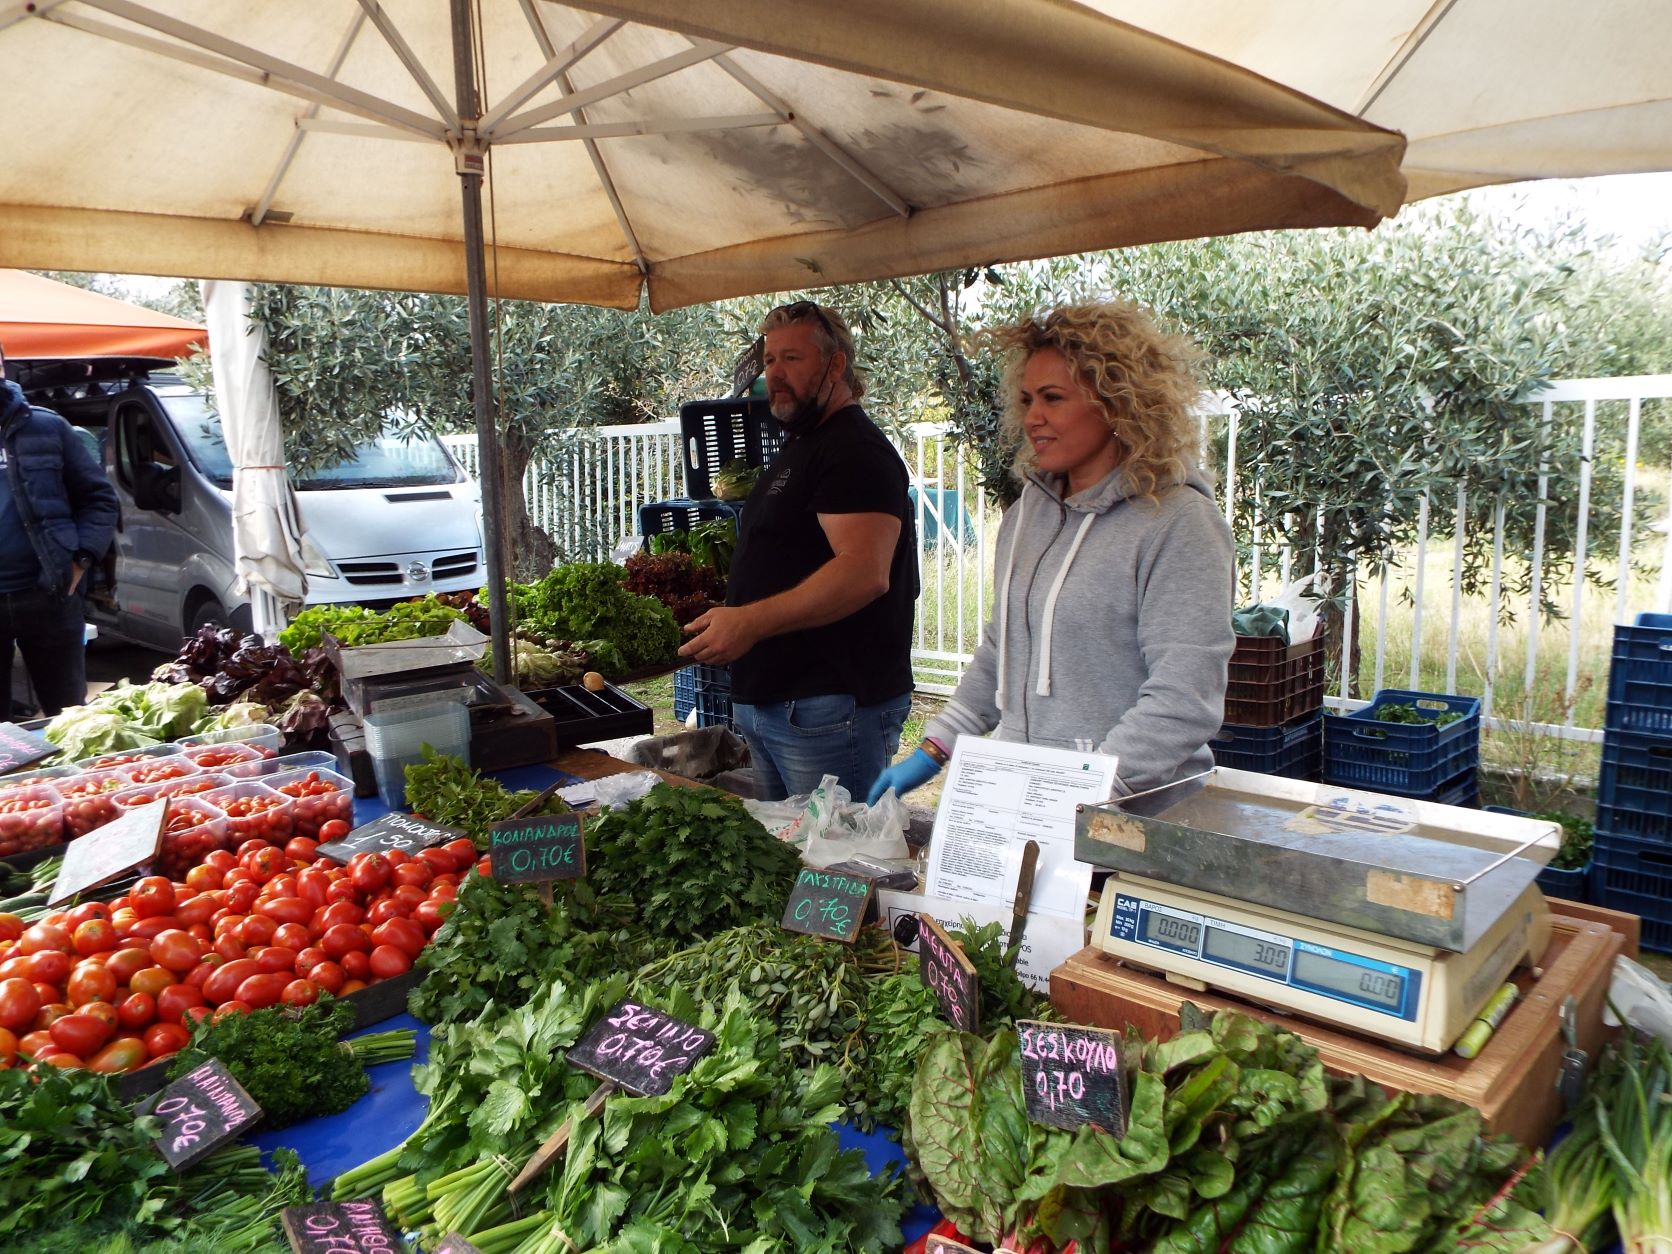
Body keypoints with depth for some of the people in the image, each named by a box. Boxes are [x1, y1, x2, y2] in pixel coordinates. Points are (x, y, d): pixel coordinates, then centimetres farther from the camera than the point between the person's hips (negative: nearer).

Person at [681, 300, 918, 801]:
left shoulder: (857, 452, -13)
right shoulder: (798, 448, 20)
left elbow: (864, 572, -27)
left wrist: (750, 621, -30)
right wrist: (725, 621, 17)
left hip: (831, 708, -10)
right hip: (767, 700, 10)